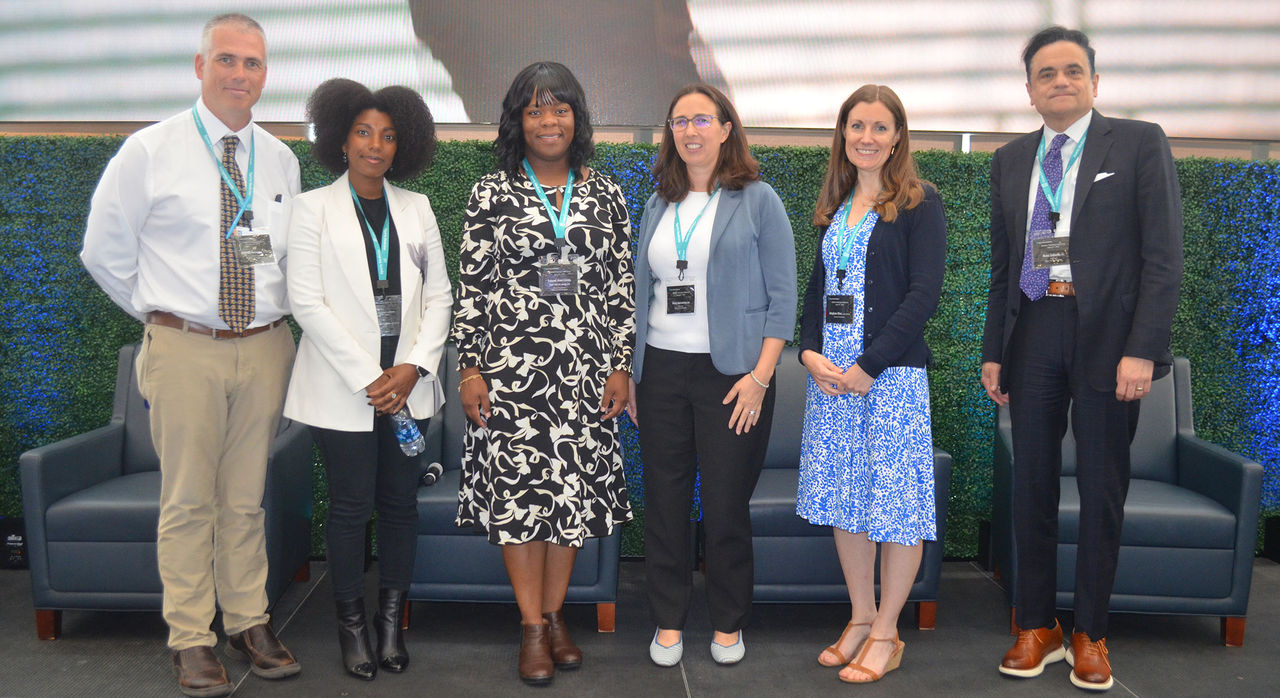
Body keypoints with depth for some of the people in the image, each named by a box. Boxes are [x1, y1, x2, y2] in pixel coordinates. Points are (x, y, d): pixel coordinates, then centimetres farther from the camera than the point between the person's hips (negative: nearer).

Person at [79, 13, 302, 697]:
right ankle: (191, 639, 16)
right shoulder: (149, 151, -1)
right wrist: (161, 313, 6)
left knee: (246, 497, 11)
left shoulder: (281, 161, 9)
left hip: (265, 347, 3)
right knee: (188, 500, 2)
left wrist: (269, 312, 11)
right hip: (184, 348, -3)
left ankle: (248, 622, 24)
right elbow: (103, 249, 5)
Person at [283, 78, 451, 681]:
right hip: (342, 384, -3)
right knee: (350, 506, 3)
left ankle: (391, 619, 22)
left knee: (400, 501, 8)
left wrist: (414, 366, -8)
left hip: (408, 382, 3)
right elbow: (307, 303, -7)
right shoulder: (314, 208, 0)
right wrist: (368, 378, -13)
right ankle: (351, 623, 18)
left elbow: (439, 296, 7)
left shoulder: (416, 208, 10)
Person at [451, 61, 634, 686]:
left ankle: (554, 616, 24)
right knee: (518, 490, 1)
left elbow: (621, 285, 8)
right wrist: (470, 366, -4)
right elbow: (471, 286, 1)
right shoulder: (492, 193, 3)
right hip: (511, 367, -2)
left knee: (575, 489, 7)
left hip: (585, 370, 2)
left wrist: (620, 365, 3)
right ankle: (533, 629, 15)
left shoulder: (605, 194, 8)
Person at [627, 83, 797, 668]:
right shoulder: (659, 205, 13)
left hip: (729, 372, -4)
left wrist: (760, 376, -13)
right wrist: (629, 372, 9)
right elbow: (642, 290, 15)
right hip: (661, 370, 4)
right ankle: (668, 620, 22)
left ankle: (728, 624, 21)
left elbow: (782, 296, -5)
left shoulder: (757, 200, 0)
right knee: (665, 499, 7)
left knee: (726, 504, 3)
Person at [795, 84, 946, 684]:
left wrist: (869, 366, -17)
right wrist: (810, 353, -2)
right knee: (844, 497, 11)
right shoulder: (836, 205, 14)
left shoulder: (918, 203, -3)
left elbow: (924, 293, -12)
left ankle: (886, 634, 16)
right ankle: (860, 619, 25)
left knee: (896, 501, 1)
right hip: (829, 374, 6)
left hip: (892, 375, -6)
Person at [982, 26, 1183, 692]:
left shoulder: (1140, 143, 2)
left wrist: (1142, 350, -13)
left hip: (1107, 336, -3)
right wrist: (993, 351, 9)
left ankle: (1090, 634, 20)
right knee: (1032, 485, 7)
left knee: (1102, 489, 5)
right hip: (1033, 332, 3)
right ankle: (1036, 626, 21)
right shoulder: (1010, 160, 13)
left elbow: (1164, 254, -5)